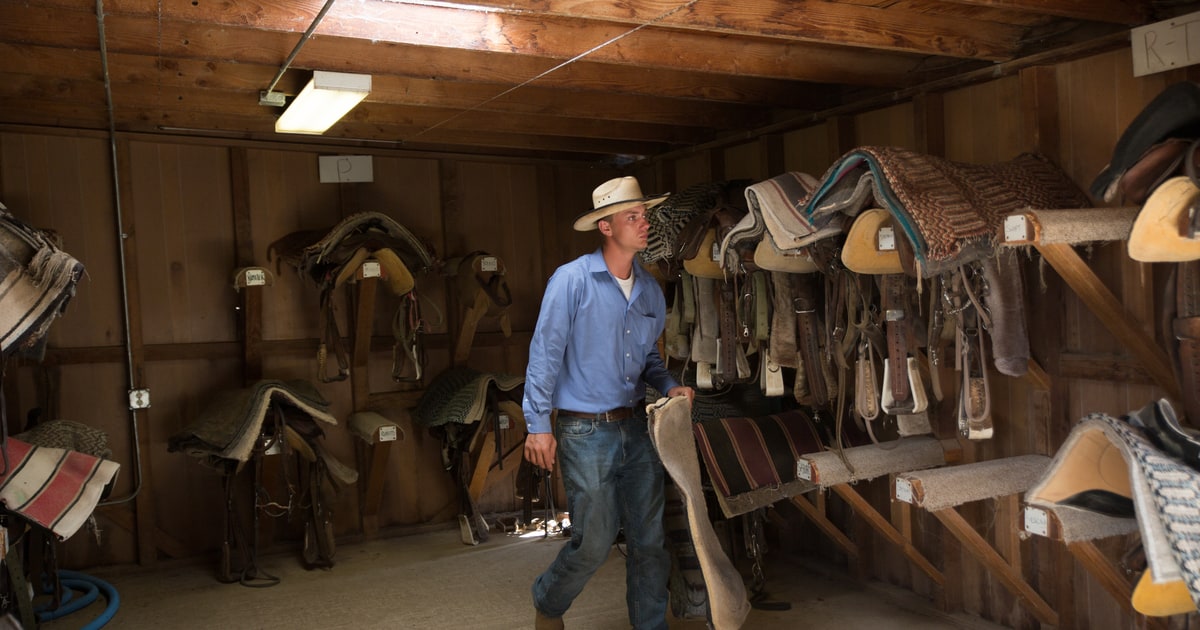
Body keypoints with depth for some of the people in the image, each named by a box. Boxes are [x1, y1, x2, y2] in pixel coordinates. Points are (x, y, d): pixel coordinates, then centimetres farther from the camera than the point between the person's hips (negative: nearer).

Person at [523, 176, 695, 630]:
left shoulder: (650, 289, 8)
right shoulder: (572, 279, -12)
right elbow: (545, 353, -12)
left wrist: (670, 386, 0)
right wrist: (538, 424, -14)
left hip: (636, 428, 6)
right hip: (586, 432, -6)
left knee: (650, 539, 10)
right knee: (595, 541, 2)